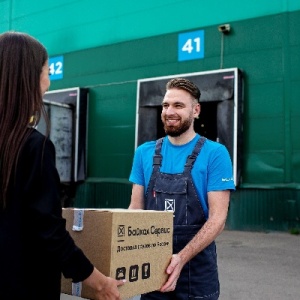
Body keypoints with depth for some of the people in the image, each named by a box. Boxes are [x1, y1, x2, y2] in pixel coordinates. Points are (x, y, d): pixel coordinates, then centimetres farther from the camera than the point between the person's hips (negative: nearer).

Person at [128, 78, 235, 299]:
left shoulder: (215, 154, -9)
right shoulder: (144, 152, 3)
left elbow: (217, 218, -13)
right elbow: (135, 207, 6)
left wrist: (182, 258, -24)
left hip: (196, 269, -3)